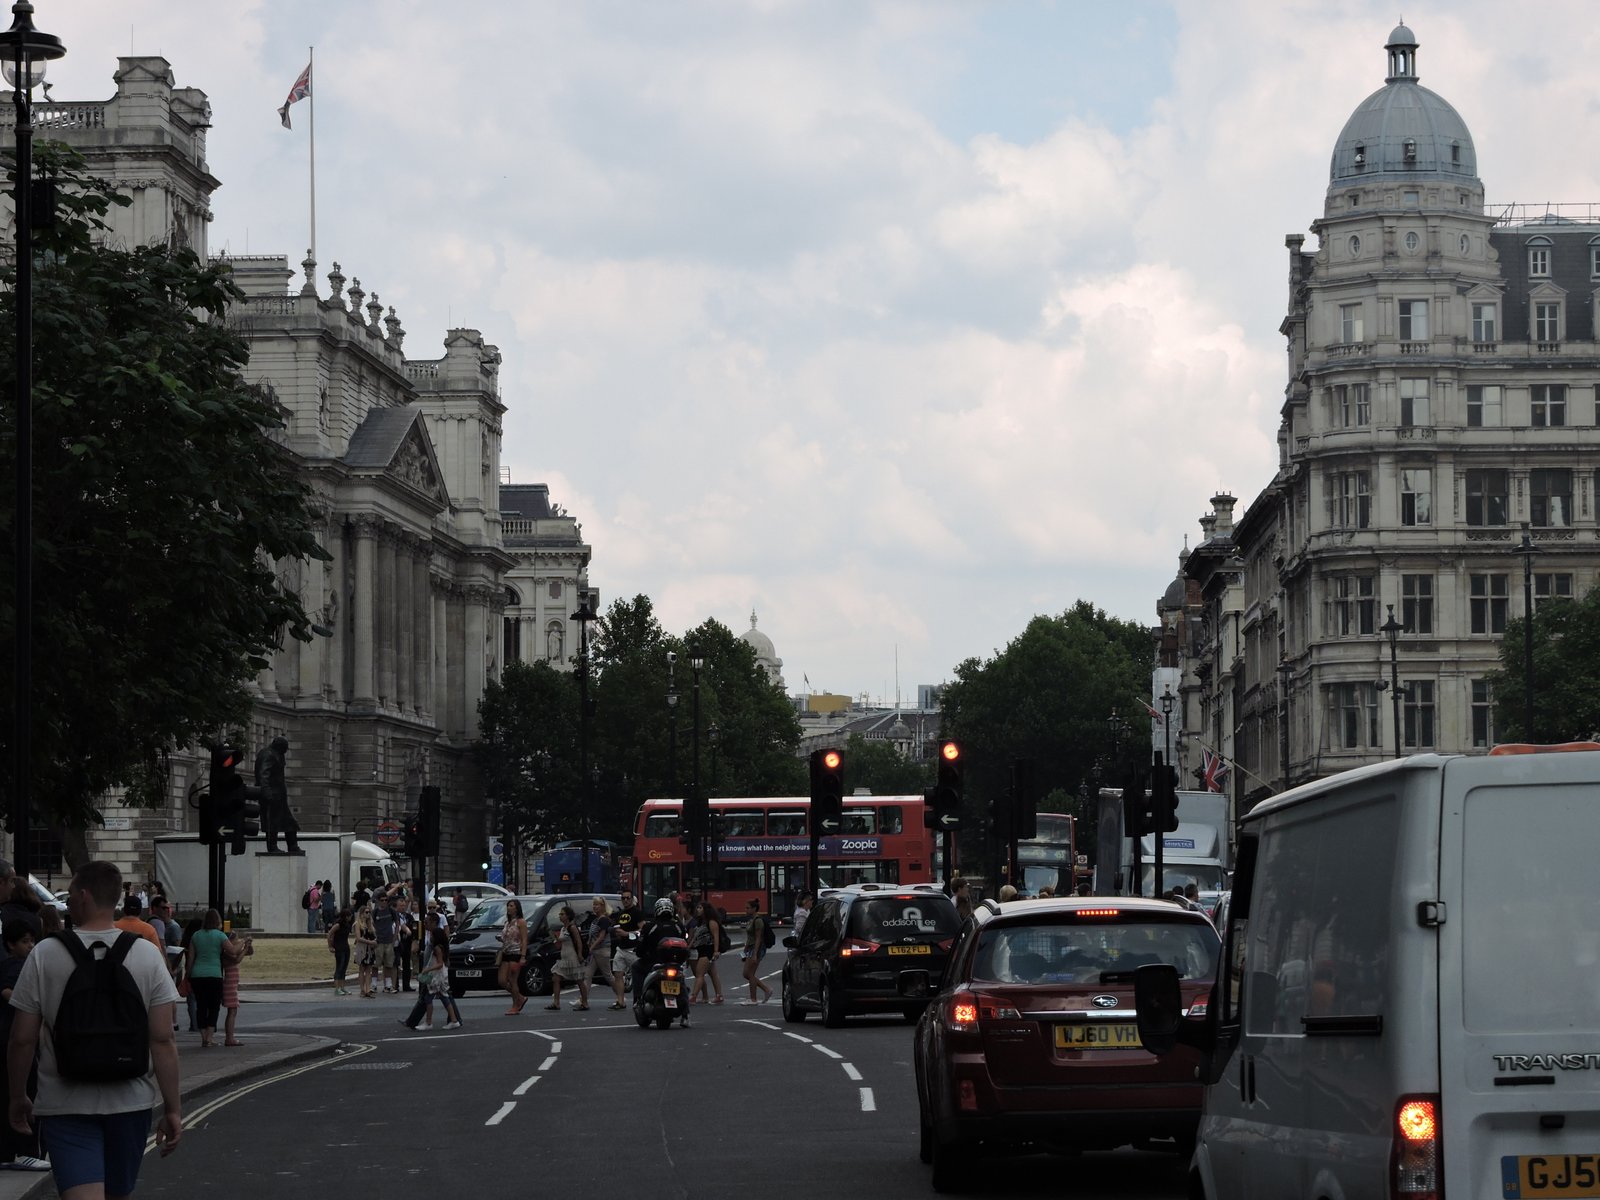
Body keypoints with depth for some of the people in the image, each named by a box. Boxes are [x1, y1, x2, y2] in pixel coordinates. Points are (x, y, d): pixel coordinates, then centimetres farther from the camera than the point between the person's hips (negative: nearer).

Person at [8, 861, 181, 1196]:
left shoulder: (44, 955, -6)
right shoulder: (147, 955, -3)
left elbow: (22, 1040, -4)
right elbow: (163, 1040, -6)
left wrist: (17, 1098, 11)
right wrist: (173, 1108, 0)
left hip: (65, 1105, -3)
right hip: (130, 1102, 3)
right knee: (118, 1193, 20)